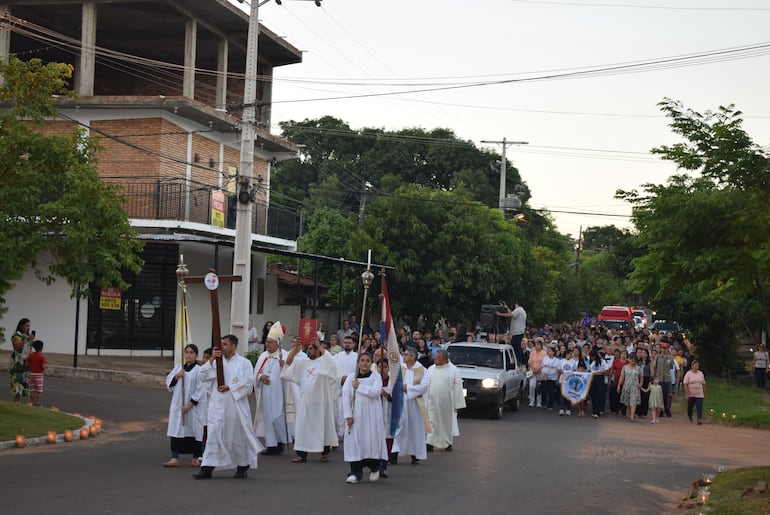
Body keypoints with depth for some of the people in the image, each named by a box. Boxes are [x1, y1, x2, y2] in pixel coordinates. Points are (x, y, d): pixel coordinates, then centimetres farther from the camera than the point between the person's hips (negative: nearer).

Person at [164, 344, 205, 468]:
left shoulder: (198, 370, -8)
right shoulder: (178, 367, 9)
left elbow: (200, 390, -11)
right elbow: (168, 382, 8)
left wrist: (189, 404, -15)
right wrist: (177, 376, -11)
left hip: (193, 406, -4)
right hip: (177, 405, 4)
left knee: (193, 430, 4)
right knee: (176, 430, 1)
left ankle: (196, 458, 18)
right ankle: (174, 458, 3)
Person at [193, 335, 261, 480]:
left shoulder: (244, 363, 1)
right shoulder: (217, 362, 10)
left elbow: (249, 382, -8)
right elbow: (203, 376, 1)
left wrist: (230, 387, -14)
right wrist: (211, 359, -10)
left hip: (236, 405, -3)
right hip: (218, 406, 3)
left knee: (238, 435, 6)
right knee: (213, 435, -3)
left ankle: (242, 467, 22)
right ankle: (207, 468, -4)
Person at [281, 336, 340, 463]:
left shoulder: (324, 362, -2)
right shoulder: (303, 363, 14)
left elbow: (332, 361, -22)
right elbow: (288, 363, 10)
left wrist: (320, 347, -23)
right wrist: (295, 348, 0)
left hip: (320, 401, -5)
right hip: (305, 401, 5)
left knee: (322, 427, 4)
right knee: (303, 427, 1)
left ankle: (325, 453, 14)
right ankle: (301, 454, 3)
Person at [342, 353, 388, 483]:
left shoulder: (376, 376, 3)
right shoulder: (351, 377, 7)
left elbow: (376, 392, -14)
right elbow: (345, 396, 0)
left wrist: (359, 387, -11)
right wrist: (348, 415, -9)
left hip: (371, 415, -1)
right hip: (355, 415, 1)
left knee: (372, 439, 0)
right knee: (355, 441, -2)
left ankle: (374, 469, 21)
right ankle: (355, 472, 5)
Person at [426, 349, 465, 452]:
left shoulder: (453, 370, -3)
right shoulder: (431, 369, 6)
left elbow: (457, 387, -4)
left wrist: (457, 404, -8)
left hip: (447, 403, -2)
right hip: (433, 402, 2)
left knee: (447, 422, 8)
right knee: (432, 422, -1)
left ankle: (448, 443, 22)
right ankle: (430, 443, -2)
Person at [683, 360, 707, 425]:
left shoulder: (701, 373, 8)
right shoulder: (688, 374, -5)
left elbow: (703, 384, 13)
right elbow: (685, 384, -10)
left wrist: (704, 393, 13)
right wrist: (687, 393, -17)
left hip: (699, 395, 2)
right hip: (691, 394, -2)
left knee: (699, 407, -11)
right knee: (690, 406, 12)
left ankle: (700, 419, -18)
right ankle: (690, 417, 36)